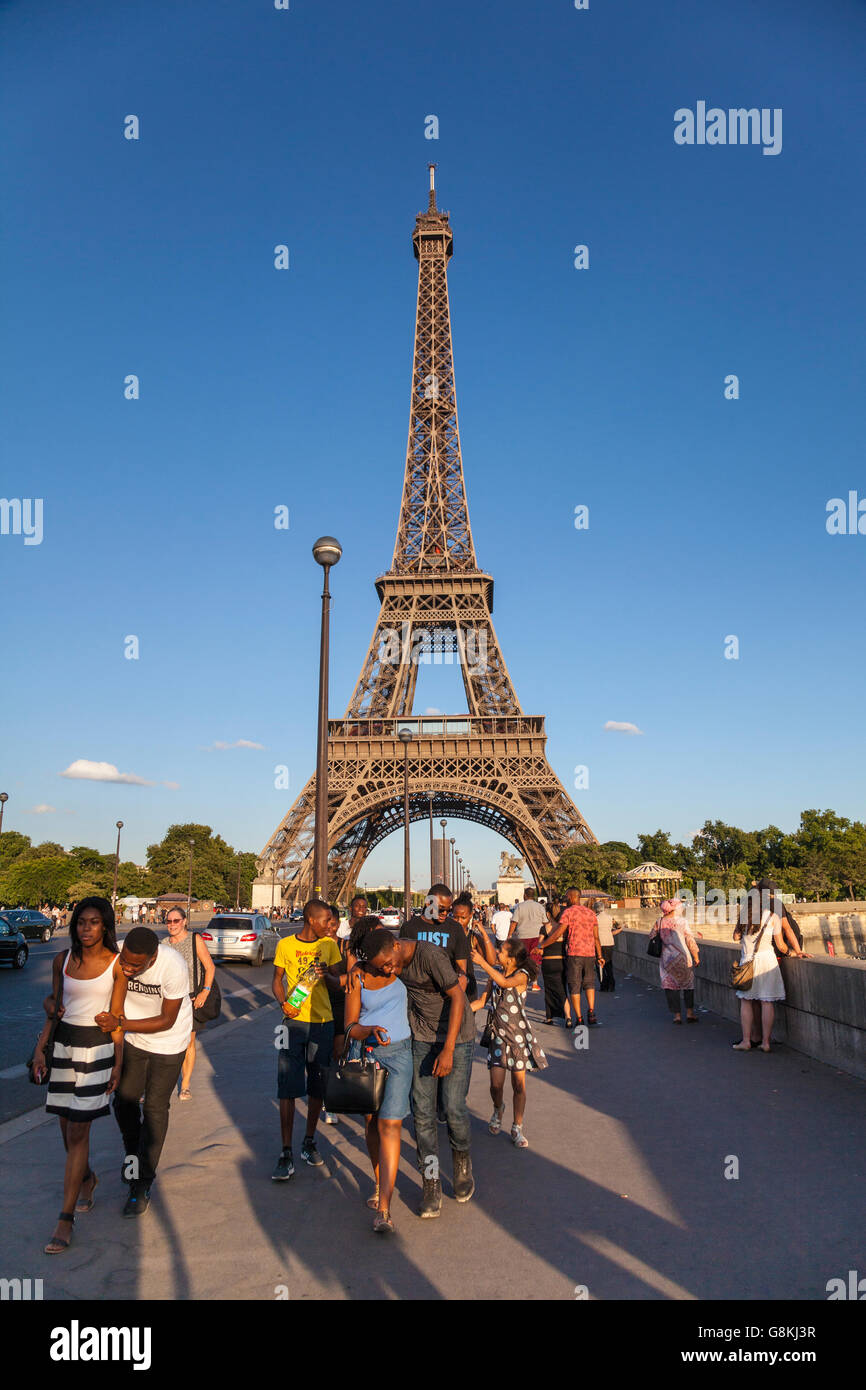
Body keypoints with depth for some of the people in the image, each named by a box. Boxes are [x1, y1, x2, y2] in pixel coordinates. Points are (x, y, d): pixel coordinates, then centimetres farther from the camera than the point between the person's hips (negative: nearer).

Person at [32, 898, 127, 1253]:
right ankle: (87, 1178, 43)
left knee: (78, 1132, -5)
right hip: (64, 1042, 4)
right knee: (67, 1126, 14)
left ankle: (66, 1219, 4)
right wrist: (40, 1048, 5)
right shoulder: (63, 960, 2)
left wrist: (117, 1063, -3)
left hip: (97, 1046, -4)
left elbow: (116, 1016, -3)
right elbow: (54, 1007, 12)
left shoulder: (117, 964, -8)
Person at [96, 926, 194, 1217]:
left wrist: (120, 1024, -32)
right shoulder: (114, 956, -24)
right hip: (133, 1039, 4)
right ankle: (134, 1155, 39)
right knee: (124, 1100, 10)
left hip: (168, 1043, -4)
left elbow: (167, 1021, -25)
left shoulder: (173, 967, -34)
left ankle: (142, 1185, 13)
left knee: (155, 1108, 0)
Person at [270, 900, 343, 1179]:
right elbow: (277, 980, 6)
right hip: (294, 1021, -2)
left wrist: (327, 974, -15)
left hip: (323, 1022, 2)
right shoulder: (286, 945, 0)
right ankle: (286, 1154, 3)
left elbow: (339, 980, 7)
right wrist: (283, 1003, -12)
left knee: (317, 1086, 9)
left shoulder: (329, 945, 5)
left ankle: (309, 1143, 26)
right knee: (287, 1088, -5)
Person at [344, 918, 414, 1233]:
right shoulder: (357, 976, -10)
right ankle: (380, 1183, 36)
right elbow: (350, 1026, -8)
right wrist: (370, 1031, -28)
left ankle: (384, 1210, -9)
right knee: (371, 1121, 13)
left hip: (397, 1054, -1)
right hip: (364, 1051, 1)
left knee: (389, 1124, -10)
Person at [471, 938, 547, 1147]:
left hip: (518, 1034, -3)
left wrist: (482, 962, -36)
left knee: (519, 1084, 4)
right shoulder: (496, 974, 2)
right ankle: (498, 1108, 32)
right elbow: (482, 1001, 4)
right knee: (496, 1084, -1)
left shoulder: (522, 975, -14)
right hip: (498, 1034, 3)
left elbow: (505, 982, -36)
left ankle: (517, 1128, 20)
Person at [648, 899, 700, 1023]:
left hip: (666, 958, 2)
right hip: (682, 956, -2)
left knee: (670, 986, 8)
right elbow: (690, 940, -7)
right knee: (688, 984, 13)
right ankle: (689, 1012, 11)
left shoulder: (659, 921, 0)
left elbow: (652, 936, 7)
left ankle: (677, 1014, 7)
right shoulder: (682, 921, -9)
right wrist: (696, 957, 1)